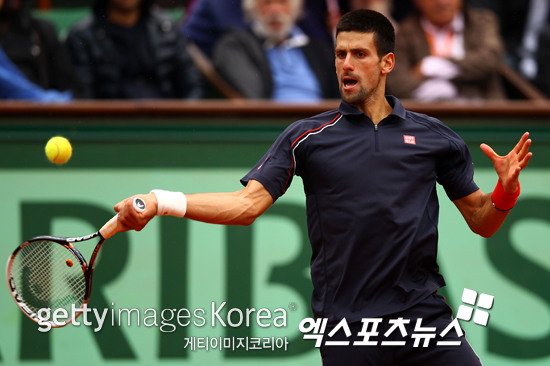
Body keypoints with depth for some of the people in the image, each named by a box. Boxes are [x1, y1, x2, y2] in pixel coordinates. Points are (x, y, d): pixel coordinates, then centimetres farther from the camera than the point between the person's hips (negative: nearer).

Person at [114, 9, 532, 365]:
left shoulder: (434, 137, 10)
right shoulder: (307, 137, 6)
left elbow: (481, 221, 15)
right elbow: (247, 204, -2)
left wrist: (505, 190, -7)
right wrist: (159, 201, -15)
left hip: (424, 316, 1)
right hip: (346, 329, -1)